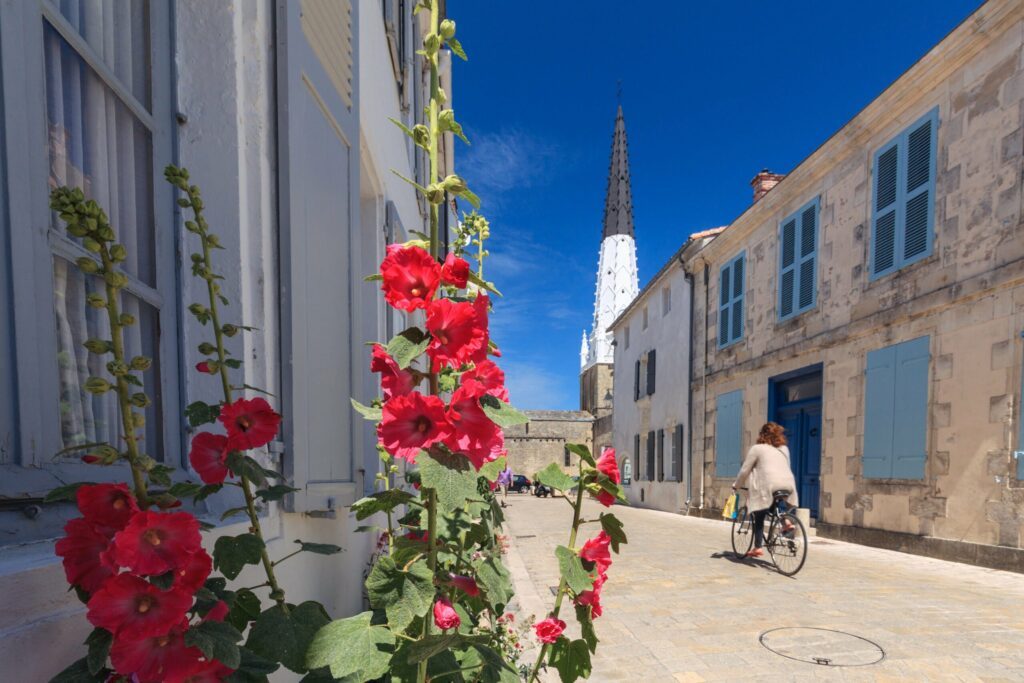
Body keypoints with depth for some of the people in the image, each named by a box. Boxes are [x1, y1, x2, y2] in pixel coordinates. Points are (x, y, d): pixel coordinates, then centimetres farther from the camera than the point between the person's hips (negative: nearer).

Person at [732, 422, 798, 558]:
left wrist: (736, 485, 18)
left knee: (759, 518, 7)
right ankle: (785, 521, 11)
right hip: (788, 485, 6)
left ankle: (757, 548, 5)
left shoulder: (757, 448, 6)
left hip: (769, 487, -6)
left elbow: (745, 470, 5)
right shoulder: (784, 449, 21)